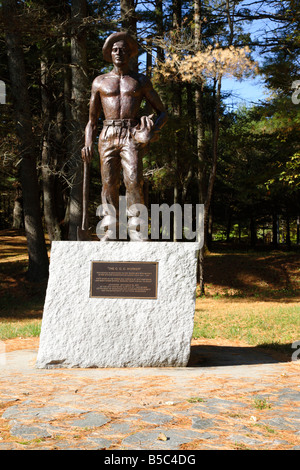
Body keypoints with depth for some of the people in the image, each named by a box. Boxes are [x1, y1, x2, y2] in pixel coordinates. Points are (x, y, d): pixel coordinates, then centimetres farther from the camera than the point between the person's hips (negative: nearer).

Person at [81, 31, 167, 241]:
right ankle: (110, 230, -1)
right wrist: (88, 144, 6)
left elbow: (162, 113, 16)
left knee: (134, 180, -19)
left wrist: (154, 129, -6)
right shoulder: (100, 82, 19)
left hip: (132, 136, -2)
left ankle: (135, 228, -14)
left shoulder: (142, 81, 15)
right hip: (108, 136, 2)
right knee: (109, 182, -5)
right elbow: (92, 119, 22)